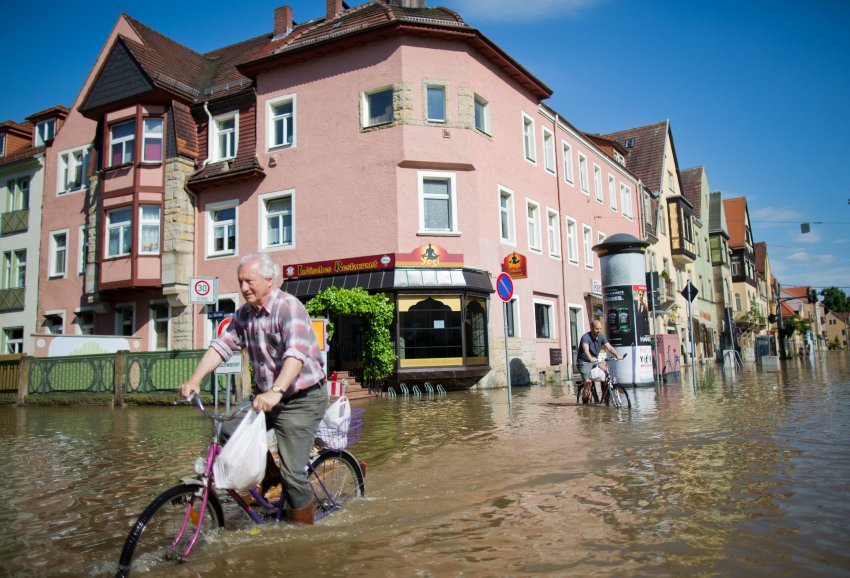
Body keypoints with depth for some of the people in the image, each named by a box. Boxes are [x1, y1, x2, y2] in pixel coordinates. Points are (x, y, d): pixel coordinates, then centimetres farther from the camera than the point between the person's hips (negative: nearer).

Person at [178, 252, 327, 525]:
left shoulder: (289, 307, -20)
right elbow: (221, 346, -2)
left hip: (301, 400, -7)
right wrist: (195, 380, -17)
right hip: (265, 396, 8)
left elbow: (296, 353, -34)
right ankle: (269, 474, 16)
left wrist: (275, 391, -47)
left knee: (293, 474, -8)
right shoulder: (244, 314, 5)